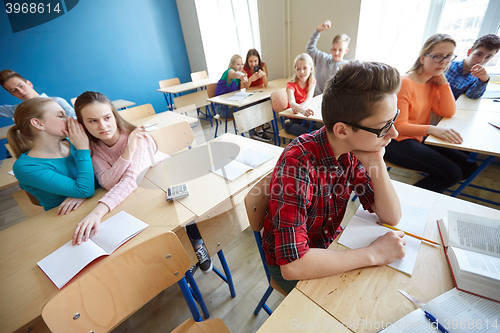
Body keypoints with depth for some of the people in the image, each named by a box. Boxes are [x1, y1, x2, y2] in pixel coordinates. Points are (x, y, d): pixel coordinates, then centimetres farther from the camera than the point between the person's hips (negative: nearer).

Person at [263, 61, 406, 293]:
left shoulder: (353, 151, -12)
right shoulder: (298, 164, -35)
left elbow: (391, 217, -8)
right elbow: (292, 265, -36)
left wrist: (376, 163, -24)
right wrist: (374, 254, -27)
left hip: (329, 244, 6)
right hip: (288, 263, -5)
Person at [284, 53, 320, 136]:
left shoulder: (312, 81, -1)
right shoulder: (291, 85, -15)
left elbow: (309, 98, -17)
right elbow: (291, 102, -34)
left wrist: (300, 107, -40)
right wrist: (302, 110, -56)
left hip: (305, 116, 3)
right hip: (293, 116, -2)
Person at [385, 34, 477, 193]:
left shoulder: (433, 82, 10)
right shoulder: (405, 83, -16)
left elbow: (448, 112, 1)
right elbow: (399, 126, -21)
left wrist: (443, 80, -3)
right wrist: (431, 129, -35)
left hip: (420, 139, 9)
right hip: (397, 142, -9)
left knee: (468, 166, 6)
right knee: (452, 173, -14)